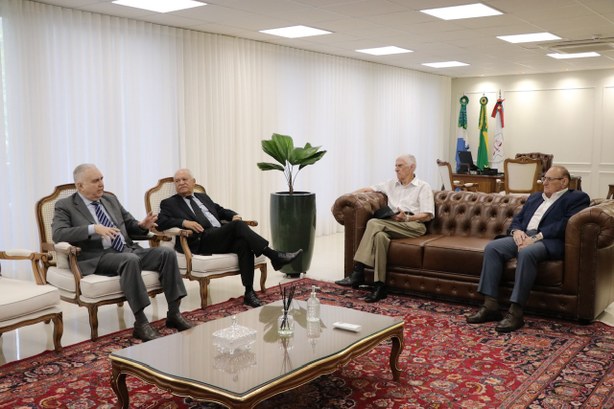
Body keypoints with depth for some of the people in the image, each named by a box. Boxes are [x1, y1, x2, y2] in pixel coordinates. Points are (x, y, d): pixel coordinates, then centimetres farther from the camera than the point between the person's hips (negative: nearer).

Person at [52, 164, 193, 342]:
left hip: (128, 249, 6)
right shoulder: (65, 206, 3)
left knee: (167, 252, -17)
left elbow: (129, 226, 24)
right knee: (130, 259, -38)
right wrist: (93, 228, -26)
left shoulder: (111, 199, 20)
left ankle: (173, 313, -14)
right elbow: (58, 234, -14)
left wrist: (142, 225, -1)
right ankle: (141, 323, -32)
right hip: (98, 257, -6)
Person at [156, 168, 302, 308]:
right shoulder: (169, 203, 14)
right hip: (201, 241, -5)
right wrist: (184, 222, -18)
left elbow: (221, 211, 29)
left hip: (223, 237, 5)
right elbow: (161, 223, -2)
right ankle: (275, 256, -28)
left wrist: (234, 215, 5)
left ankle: (249, 292, -31)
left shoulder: (203, 197, 30)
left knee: (243, 243, -30)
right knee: (238, 225, -29)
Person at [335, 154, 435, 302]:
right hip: (392, 225, 4)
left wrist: (406, 218, -15)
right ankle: (379, 286, -37)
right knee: (380, 235, -34)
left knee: (374, 223, -31)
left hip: (414, 225, -4)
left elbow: (428, 216, 0)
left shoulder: (423, 187, 11)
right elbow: (368, 189, 24)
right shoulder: (392, 184, 27)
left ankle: (358, 272, -31)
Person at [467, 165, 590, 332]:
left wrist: (536, 237, -19)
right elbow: (517, 218, 22)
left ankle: (516, 312, -36)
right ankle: (491, 306, -22)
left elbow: (565, 224, -10)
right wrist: (517, 231, -2)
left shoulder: (577, 198, 6)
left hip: (549, 241, -7)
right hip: (523, 237, 7)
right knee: (492, 247, -20)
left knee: (527, 253, -38)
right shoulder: (535, 197, 28)